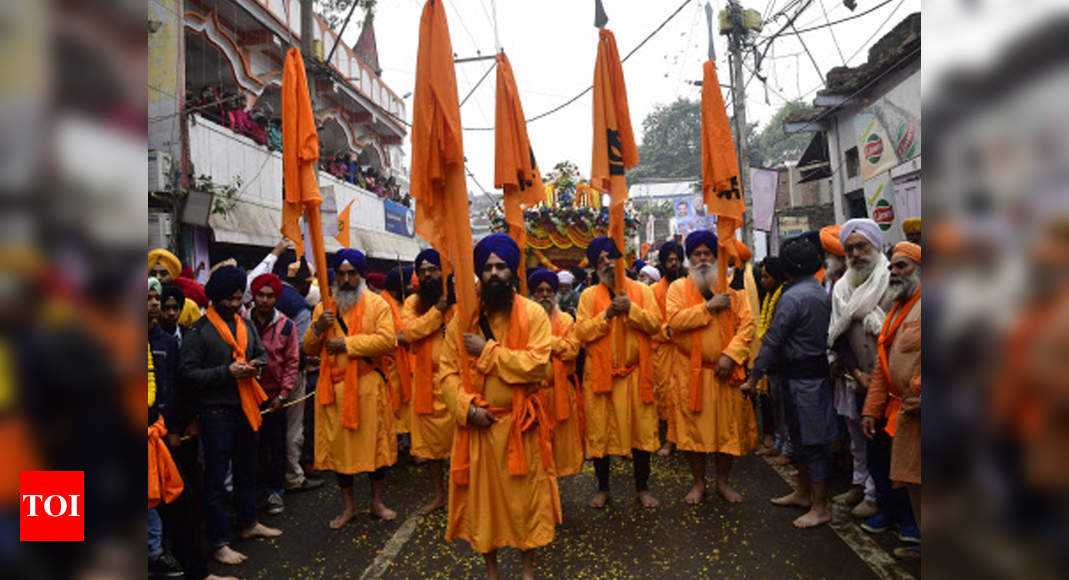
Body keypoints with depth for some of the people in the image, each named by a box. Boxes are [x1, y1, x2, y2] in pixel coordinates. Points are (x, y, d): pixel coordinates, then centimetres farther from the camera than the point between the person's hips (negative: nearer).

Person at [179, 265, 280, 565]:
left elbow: (262, 354, 17)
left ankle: (248, 523, 38)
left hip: (246, 409, 7)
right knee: (216, 479, 2)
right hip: (216, 413, -7)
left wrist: (256, 365, -4)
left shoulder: (246, 325, 9)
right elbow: (188, 373, -15)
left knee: (247, 470, 20)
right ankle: (219, 543, 14)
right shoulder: (198, 332, -11)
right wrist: (226, 372, -22)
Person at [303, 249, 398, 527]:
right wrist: (317, 328, -10)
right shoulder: (323, 308, 11)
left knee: (374, 443, 6)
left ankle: (377, 501, 24)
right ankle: (348, 505, 26)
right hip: (333, 387, 3)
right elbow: (309, 348, 11)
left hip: (368, 386, -3)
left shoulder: (377, 304, -1)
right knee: (339, 445, 9)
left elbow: (386, 340, -14)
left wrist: (346, 343, -17)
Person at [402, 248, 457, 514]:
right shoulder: (413, 302, 7)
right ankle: (438, 494, 29)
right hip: (426, 380, 3)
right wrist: (438, 310, -15)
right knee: (431, 438, 13)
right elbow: (409, 331, -12)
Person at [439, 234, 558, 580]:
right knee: (480, 496, 13)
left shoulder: (533, 314, -6)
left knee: (526, 495, 11)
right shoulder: (464, 317, 1)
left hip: (521, 424, -2)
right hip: (477, 424, 2)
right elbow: (448, 370, 0)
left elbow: (538, 365, -19)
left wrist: (488, 351, -18)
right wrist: (466, 408, -14)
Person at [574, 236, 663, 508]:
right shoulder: (589, 295, 4)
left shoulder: (642, 291, 7)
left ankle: (642, 488, 25)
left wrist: (631, 309, -16)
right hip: (599, 374, 0)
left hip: (635, 373, 1)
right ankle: (602, 488, 24)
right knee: (599, 432, 6)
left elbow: (655, 324, -4)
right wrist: (607, 314, -15)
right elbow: (581, 332, -5)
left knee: (642, 430, 8)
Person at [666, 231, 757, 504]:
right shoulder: (679, 287, 2)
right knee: (693, 427, 5)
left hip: (725, 369, 1)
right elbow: (673, 319, -14)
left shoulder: (731, 287, 5)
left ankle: (723, 481, 26)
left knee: (728, 426, 8)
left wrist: (731, 354, -15)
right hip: (690, 370, -1)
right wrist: (709, 307, -17)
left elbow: (747, 323, -3)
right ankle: (698, 483, 22)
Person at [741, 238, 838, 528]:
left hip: (801, 377, -10)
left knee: (810, 441, -1)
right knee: (802, 437, 19)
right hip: (817, 369, 10)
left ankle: (820, 507, 9)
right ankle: (802, 493, 32)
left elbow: (772, 341, -18)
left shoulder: (792, 297, -19)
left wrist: (752, 379, -11)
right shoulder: (819, 291, 10)